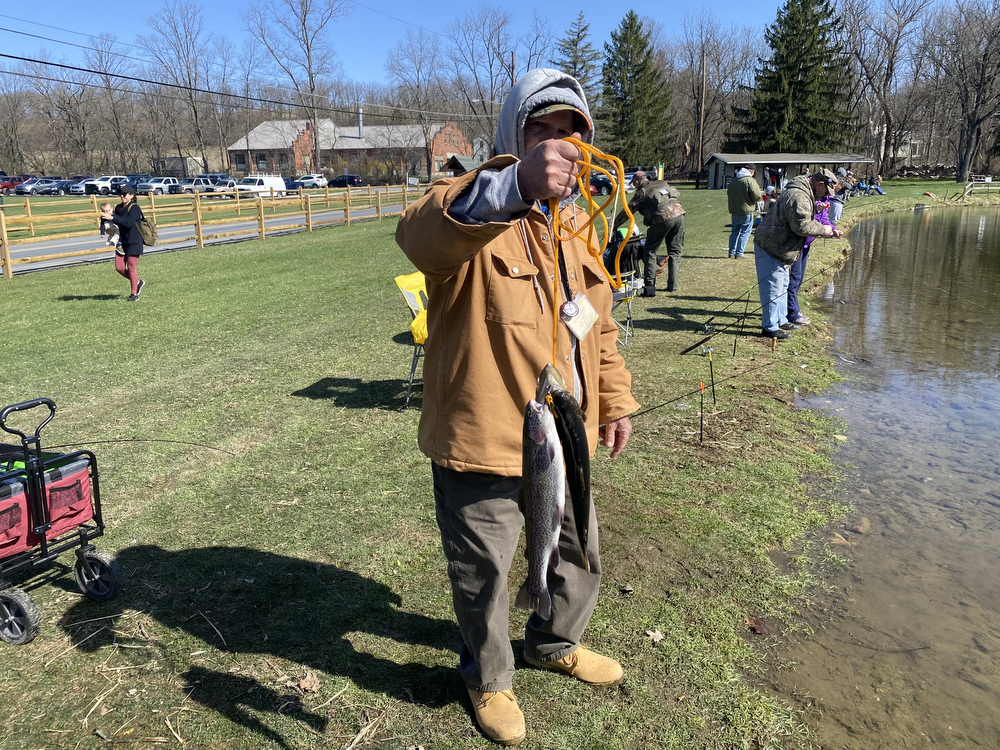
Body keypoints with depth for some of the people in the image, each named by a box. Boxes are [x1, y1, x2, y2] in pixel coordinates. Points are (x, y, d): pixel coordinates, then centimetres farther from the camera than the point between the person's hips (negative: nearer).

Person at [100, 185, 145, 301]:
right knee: (119, 268, 6)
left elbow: (128, 223, -26)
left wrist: (112, 218, -30)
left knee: (131, 268, -2)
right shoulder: (118, 208, 10)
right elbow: (116, 223, 15)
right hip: (122, 242, 8)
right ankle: (138, 282, 27)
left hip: (134, 243, -8)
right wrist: (105, 217, -3)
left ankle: (134, 294, 10)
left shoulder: (135, 208, -13)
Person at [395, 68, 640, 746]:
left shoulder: (575, 221, 11)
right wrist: (514, 186, -57)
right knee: (484, 572, 13)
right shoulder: (475, 209, -15)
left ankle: (556, 644, 54)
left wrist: (616, 399, 18)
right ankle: (490, 679, 42)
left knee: (579, 553, 24)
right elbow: (421, 236, -41)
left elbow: (600, 324, 20)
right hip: (483, 442, -7)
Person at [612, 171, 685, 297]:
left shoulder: (642, 192, 7)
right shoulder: (662, 183, 23)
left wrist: (613, 226, 18)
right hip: (679, 214, 6)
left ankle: (649, 287, -1)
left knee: (650, 251, 6)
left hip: (662, 218, -6)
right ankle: (672, 285, 12)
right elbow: (677, 194, 32)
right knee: (675, 252, 14)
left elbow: (627, 212, 10)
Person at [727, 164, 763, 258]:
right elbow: (757, 196, -16)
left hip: (734, 211, 6)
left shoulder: (733, 180, 8)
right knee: (745, 233, 2)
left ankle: (732, 253, 15)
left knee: (734, 231, 15)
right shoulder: (750, 180, -14)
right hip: (746, 211, -6)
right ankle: (739, 253, 0)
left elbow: (729, 192, 19)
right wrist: (761, 193, 5)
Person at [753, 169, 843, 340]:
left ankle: (780, 320, 33)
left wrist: (829, 232, 12)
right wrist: (823, 229, -12)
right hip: (770, 248, -12)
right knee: (773, 288, -5)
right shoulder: (798, 196, -22)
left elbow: (807, 222, 23)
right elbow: (802, 226, -28)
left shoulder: (805, 195, 15)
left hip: (778, 248, 12)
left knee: (782, 286, 21)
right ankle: (770, 327, 3)